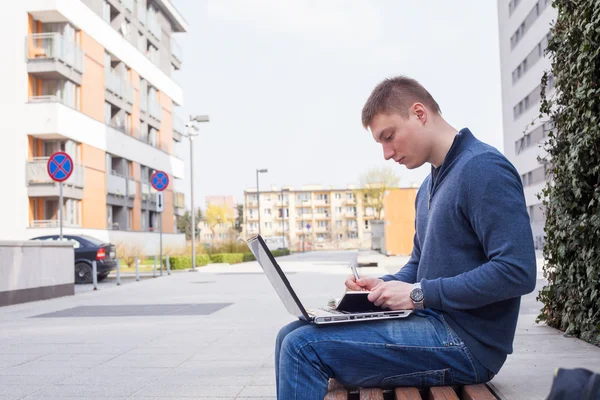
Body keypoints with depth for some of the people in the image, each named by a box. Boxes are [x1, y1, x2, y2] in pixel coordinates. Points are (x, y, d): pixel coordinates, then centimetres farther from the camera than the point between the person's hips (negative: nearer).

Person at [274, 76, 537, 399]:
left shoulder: (483, 169, -13)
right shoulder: (430, 185, 17)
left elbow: (518, 272, -21)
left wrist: (419, 294, -17)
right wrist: (384, 286, 2)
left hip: (466, 343, -9)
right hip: (433, 321, 9)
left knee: (304, 347, -19)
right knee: (291, 336, 4)